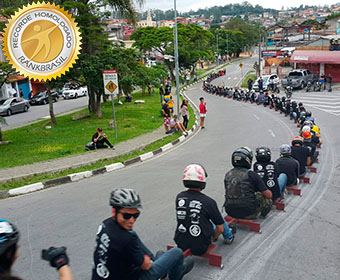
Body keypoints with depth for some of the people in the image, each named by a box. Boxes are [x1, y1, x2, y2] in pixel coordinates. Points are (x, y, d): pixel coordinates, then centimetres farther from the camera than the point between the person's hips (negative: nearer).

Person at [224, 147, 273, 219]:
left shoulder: (227, 175, 3)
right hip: (248, 213, -5)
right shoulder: (251, 175, -13)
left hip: (230, 212, 5)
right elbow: (269, 195, -10)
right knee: (268, 200, 17)